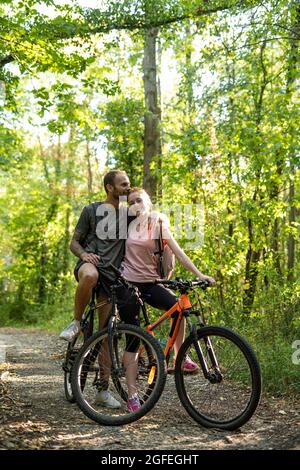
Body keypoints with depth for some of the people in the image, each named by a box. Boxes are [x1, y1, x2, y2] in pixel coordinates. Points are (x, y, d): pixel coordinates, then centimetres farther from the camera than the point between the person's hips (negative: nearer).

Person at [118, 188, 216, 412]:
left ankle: (180, 355, -4)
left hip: (150, 282, 1)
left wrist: (199, 274, -15)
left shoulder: (158, 224, 3)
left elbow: (177, 251, -6)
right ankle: (132, 394, -1)